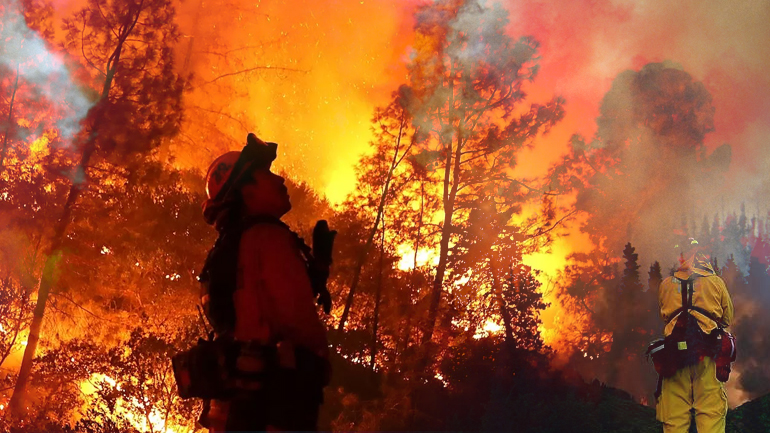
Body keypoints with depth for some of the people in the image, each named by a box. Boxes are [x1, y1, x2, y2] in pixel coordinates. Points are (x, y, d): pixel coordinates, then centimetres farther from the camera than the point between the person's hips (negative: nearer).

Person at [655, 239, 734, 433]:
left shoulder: (666, 284, 11)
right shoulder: (716, 281, 7)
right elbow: (728, 318, 15)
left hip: (675, 352, 1)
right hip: (708, 356, -1)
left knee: (674, 417, 2)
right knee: (711, 412, -3)